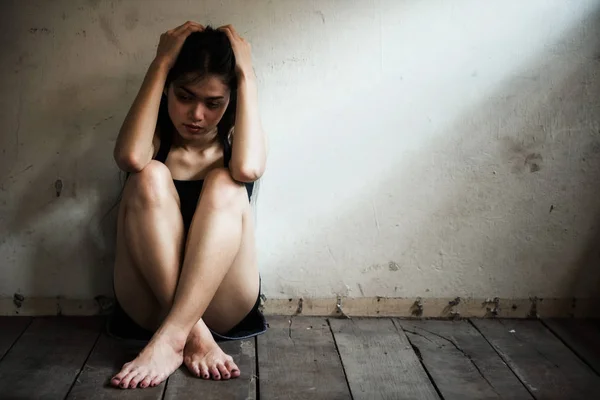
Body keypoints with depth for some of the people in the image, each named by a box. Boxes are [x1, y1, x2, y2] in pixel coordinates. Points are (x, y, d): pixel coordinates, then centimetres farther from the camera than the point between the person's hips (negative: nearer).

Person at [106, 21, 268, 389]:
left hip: (224, 307, 0)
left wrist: (246, 75, -14)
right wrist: (160, 64, -13)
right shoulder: (156, 139, 5)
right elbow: (130, 157, -22)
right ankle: (194, 335, -29)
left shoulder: (234, 140, 5)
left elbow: (249, 168, -22)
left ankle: (170, 339, -34)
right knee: (151, 177, -22)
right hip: (149, 303, 0)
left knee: (224, 185, -24)